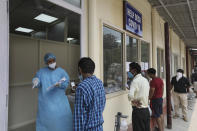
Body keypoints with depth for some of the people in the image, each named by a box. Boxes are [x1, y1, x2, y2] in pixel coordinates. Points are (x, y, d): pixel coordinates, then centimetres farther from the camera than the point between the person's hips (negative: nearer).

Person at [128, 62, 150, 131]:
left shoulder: (135, 81, -17)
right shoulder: (145, 80, 8)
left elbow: (130, 96, -30)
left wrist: (134, 102, -14)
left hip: (138, 110, -8)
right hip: (146, 109, 8)